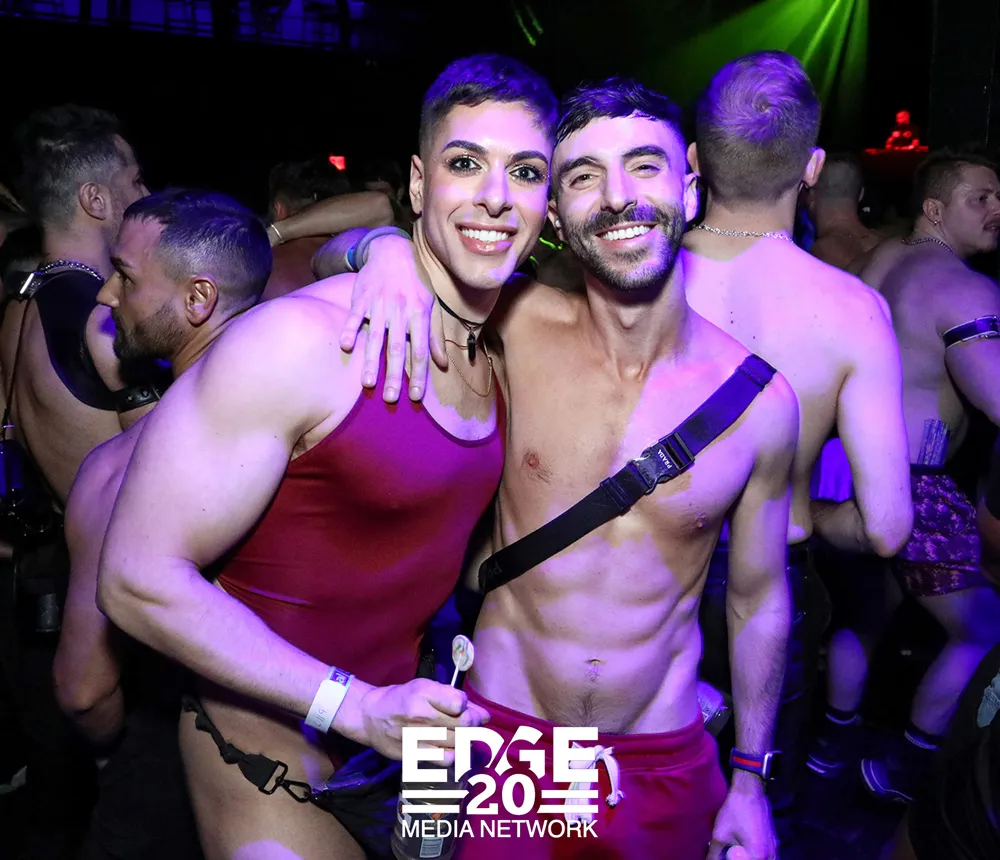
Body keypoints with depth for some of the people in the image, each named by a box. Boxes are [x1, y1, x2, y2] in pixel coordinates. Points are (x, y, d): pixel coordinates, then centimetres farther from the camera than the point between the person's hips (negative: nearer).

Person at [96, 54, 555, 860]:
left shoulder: (508, 348, -2)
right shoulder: (301, 340, -25)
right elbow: (140, 578, -23)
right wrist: (355, 706, -26)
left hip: (399, 726, 7)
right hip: (277, 770, -6)